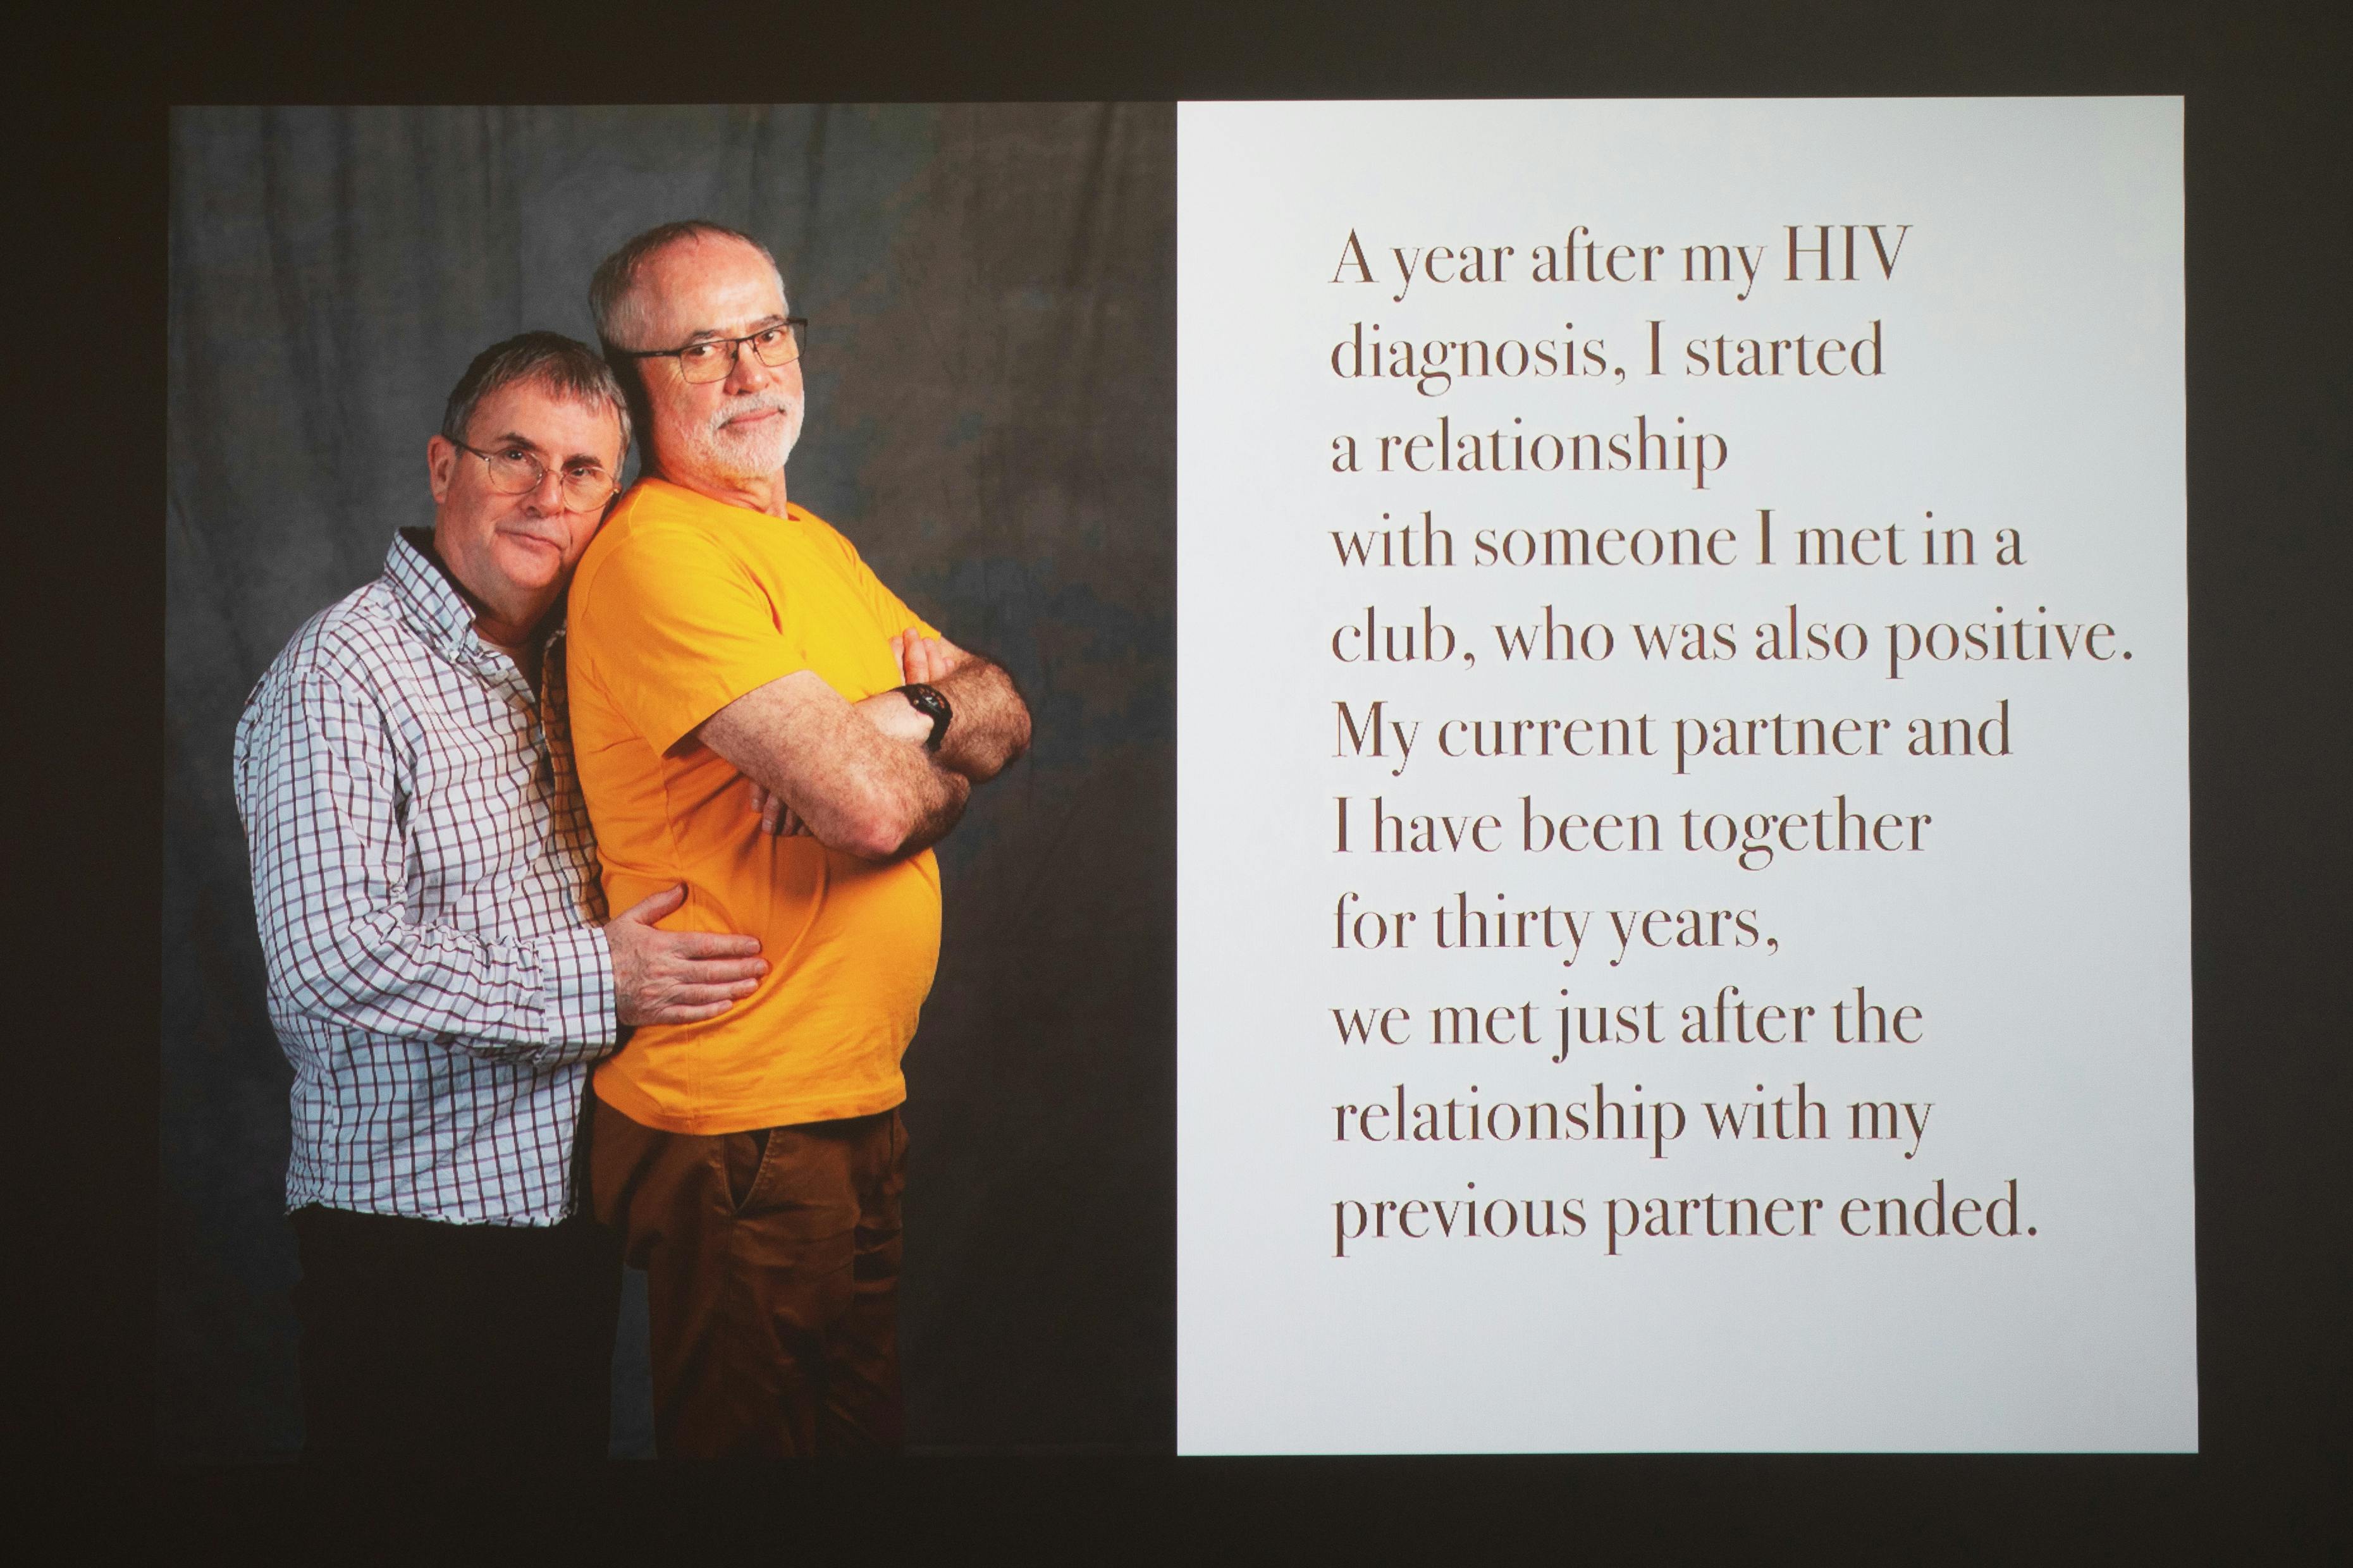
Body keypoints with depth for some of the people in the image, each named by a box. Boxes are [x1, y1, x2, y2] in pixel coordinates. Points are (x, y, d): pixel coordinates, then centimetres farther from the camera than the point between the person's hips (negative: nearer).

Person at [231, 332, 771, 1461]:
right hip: (410, 1229, -7)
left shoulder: (573, 665, 11)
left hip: (571, 1207, 7)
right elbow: (327, 959, -24)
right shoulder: (341, 674, -14)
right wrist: (594, 984, -20)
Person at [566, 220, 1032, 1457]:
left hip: (859, 1101, 9)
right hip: (742, 1131, -9)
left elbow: (1004, 707, 8)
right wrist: (946, 762, -3)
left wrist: (911, 719, -14)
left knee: (863, 1425, 20)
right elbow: (873, 808, -25)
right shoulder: (658, 553, -18)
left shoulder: (812, 544, 15)